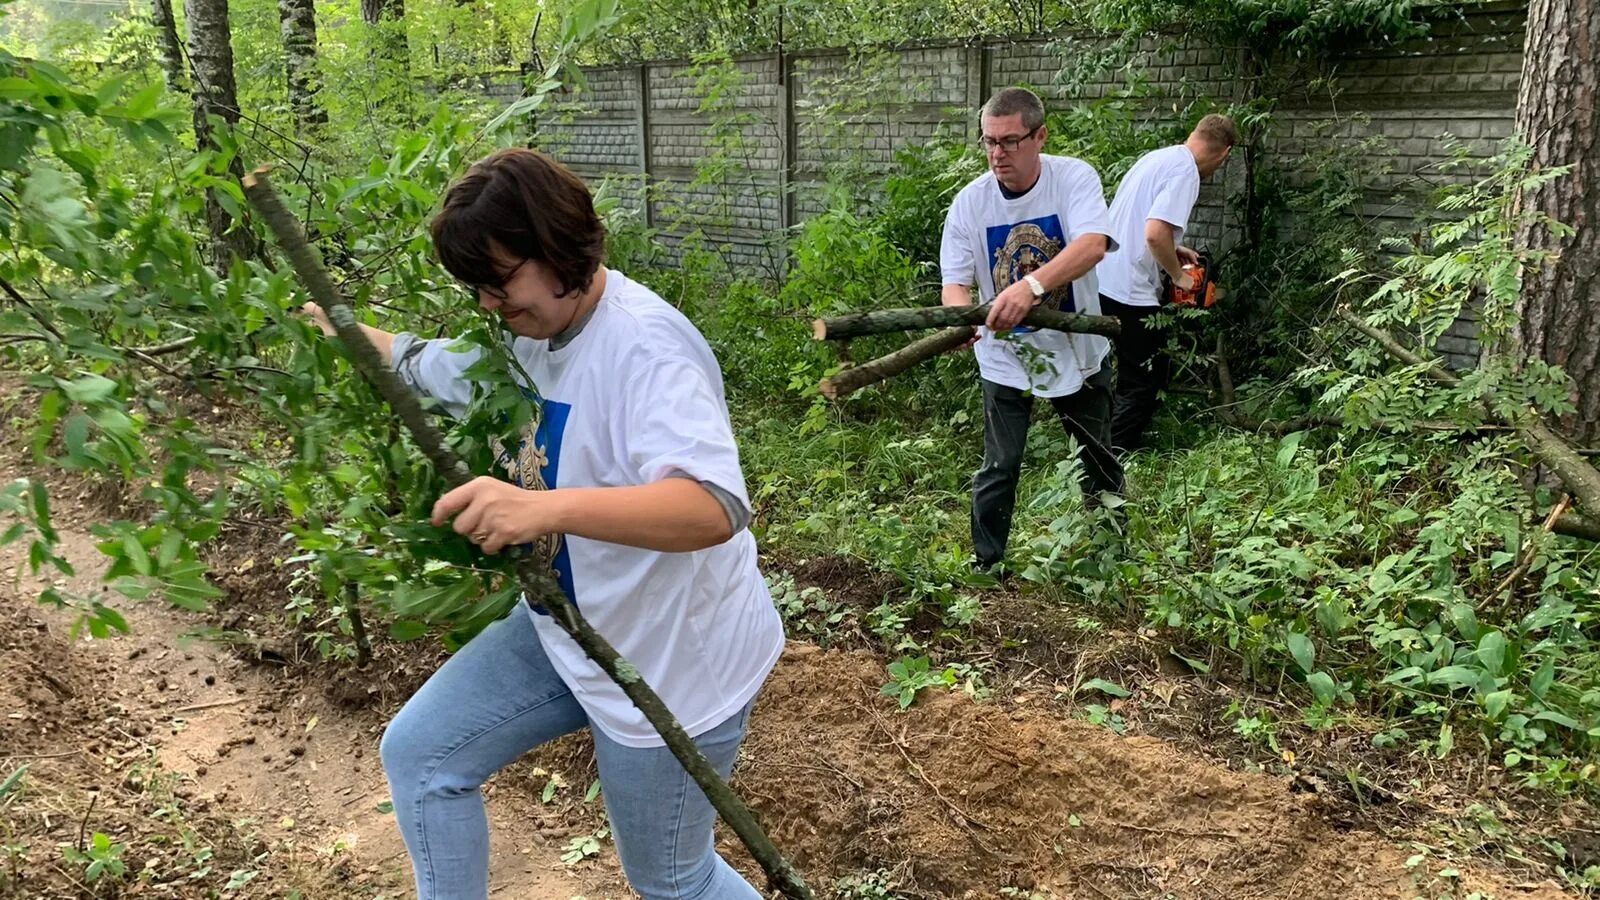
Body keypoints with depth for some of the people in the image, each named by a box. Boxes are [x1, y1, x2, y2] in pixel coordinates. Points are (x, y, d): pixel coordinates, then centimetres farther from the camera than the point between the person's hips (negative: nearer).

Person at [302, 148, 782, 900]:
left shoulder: (646, 348, -29)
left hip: (672, 660, -8)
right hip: (566, 627, 8)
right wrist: (341, 326, 10)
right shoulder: (528, 331, 0)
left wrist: (547, 507, -55)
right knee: (418, 752, 10)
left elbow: (716, 508, -44)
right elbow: (426, 366, 21)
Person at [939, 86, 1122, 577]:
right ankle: (986, 567, 19)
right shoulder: (970, 201, -12)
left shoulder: (1074, 178, -17)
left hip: (1077, 349, 1)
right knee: (999, 469, 2)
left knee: (1100, 461, 18)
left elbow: (1093, 245, -33)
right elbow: (955, 281, -13)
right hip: (1005, 356, 0)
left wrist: (1030, 286, -49)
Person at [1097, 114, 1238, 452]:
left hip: (1104, 284, 9)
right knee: (1143, 385, 1)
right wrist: (1179, 276, -10)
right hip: (1133, 294, -9)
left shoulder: (1156, 157, 14)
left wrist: (1173, 250, 23)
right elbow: (1155, 233, -26)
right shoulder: (1184, 171, -14)